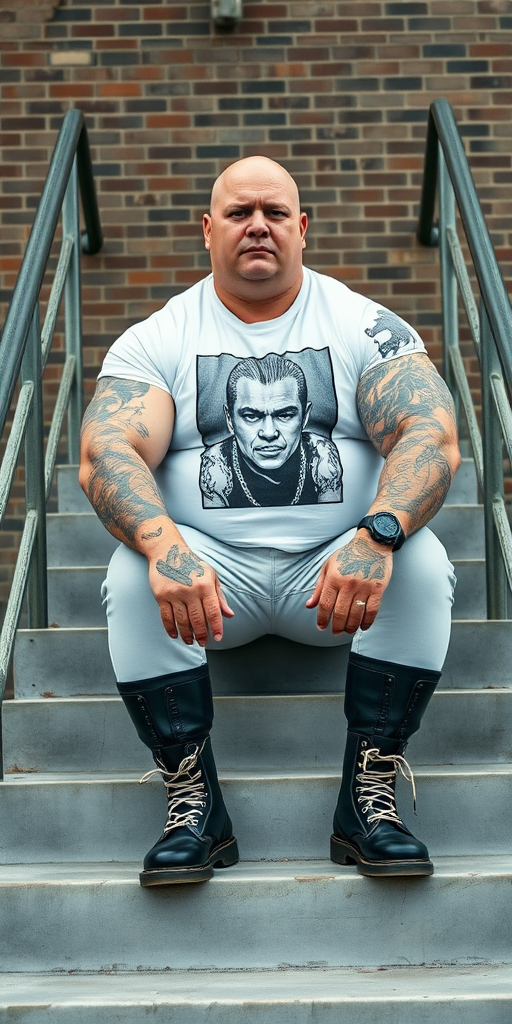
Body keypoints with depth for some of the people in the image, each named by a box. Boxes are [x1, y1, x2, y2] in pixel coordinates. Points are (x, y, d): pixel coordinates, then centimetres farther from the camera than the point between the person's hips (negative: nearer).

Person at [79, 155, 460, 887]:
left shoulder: (367, 326, 3)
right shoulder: (155, 340, 3)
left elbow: (431, 435, -12)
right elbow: (107, 453, -13)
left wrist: (377, 536, -34)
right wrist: (165, 547, -35)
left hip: (340, 569, 0)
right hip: (209, 570, 0)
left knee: (422, 563, -28)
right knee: (133, 577, -29)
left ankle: (369, 800, -17)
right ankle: (194, 804, -15)